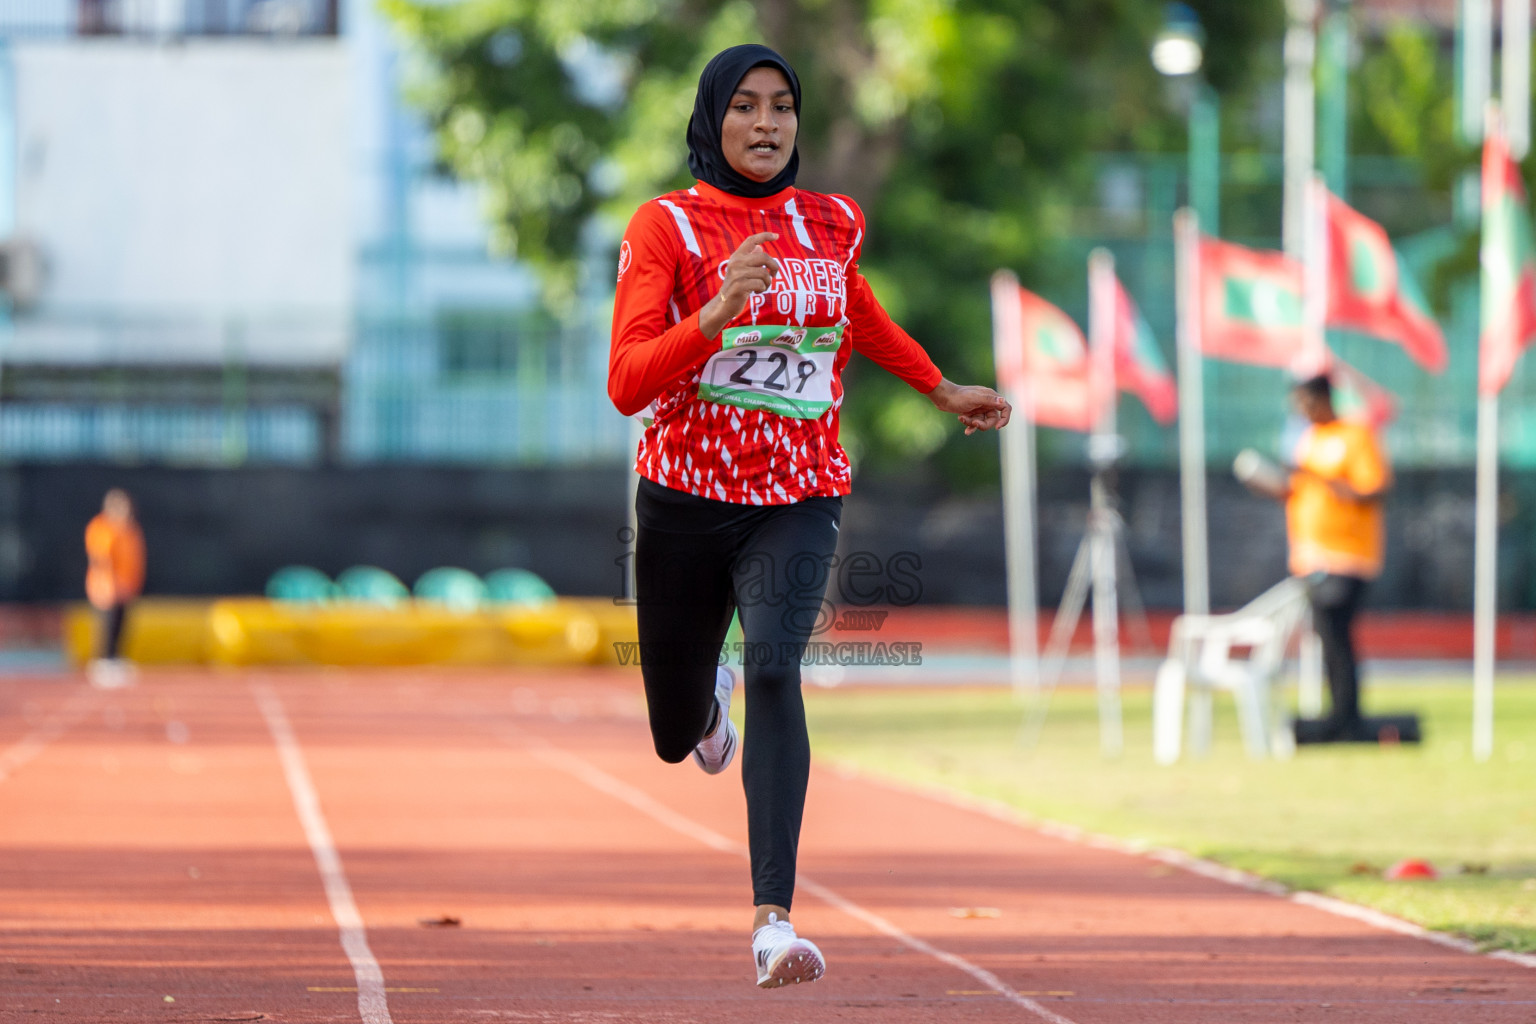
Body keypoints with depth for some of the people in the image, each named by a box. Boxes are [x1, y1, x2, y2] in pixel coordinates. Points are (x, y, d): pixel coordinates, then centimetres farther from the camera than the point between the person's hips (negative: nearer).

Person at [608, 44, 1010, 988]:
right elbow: (627, 385, -17)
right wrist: (717, 313, -30)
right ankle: (707, 698, 54)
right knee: (676, 736, 13)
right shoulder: (665, 226, -6)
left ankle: (775, 918, -35)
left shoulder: (831, 225, 5)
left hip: (800, 495, 0)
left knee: (774, 668, -27)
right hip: (687, 494, 0)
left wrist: (942, 389, 33)